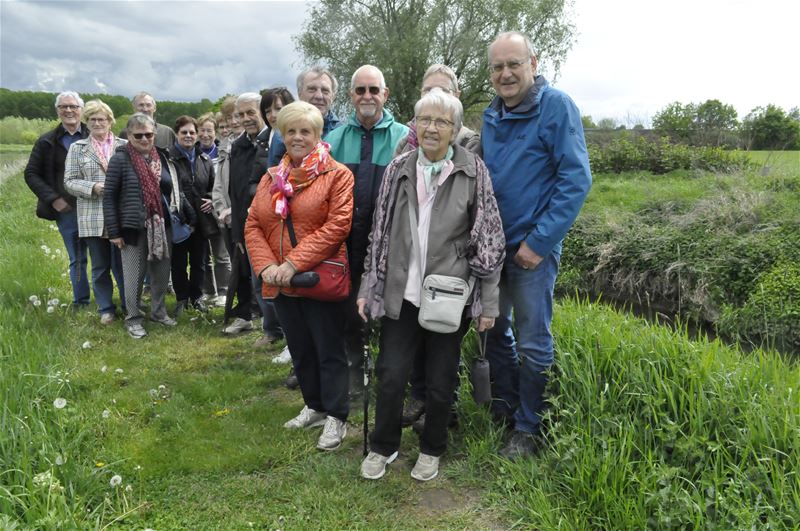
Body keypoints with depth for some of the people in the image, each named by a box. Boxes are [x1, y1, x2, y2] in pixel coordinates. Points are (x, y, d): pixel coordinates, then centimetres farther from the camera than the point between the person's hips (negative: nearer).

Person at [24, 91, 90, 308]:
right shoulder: (47, 142, 6)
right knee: (77, 259, 10)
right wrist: (53, 199, -3)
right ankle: (80, 303, 21)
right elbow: (31, 174, 9)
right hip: (66, 209, 2)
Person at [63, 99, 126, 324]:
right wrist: (93, 187, -14)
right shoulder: (77, 148, 7)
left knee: (123, 263, 6)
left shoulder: (124, 146, 5)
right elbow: (70, 181, 2)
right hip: (93, 218, 1)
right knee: (100, 266, 10)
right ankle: (105, 308, 22)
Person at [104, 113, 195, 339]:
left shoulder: (162, 157, 7)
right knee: (134, 275, 5)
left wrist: (190, 217, 16)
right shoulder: (120, 159, -8)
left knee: (162, 272, 14)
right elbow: (109, 197, -8)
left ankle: (158, 311, 32)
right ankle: (133, 318, 19)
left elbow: (176, 190, 16)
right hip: (134, 228, -5)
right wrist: (113, 231, -11)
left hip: (162, 226, 5)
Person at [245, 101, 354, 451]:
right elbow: (253, 225, 7)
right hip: (280, 283, 6)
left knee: (329, 350, 5)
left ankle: (336, 417, 20)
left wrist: (294, 263, -21)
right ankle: (315, 406, 36)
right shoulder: (271, 178, 11)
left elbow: (337, 226, -17)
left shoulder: (337, 175, -7)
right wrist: (266, 265, -11)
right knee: (299, 349, 18)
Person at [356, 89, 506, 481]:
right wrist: (368, 287, 7)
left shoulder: (473, 171, -5)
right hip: (401, 293, 2)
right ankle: (383, 446, 31)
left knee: (440, 380, 10)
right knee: (390, 375, 6)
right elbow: (380, 232, 9)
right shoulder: (398, 169, 3)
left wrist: (488, 302, -5)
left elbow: (489, 240, -3)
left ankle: (432, 450, 34)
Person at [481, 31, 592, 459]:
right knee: (495, 330, 15)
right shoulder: (491, 115, 9)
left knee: (532, 343, 2)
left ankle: (528, 428, 19)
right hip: (491, 244, 7)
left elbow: (576, 179, -15)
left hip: (532, 247, -6)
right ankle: (503, 409, 34)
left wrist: (539, 241, -18)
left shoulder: (556, 106, -10)